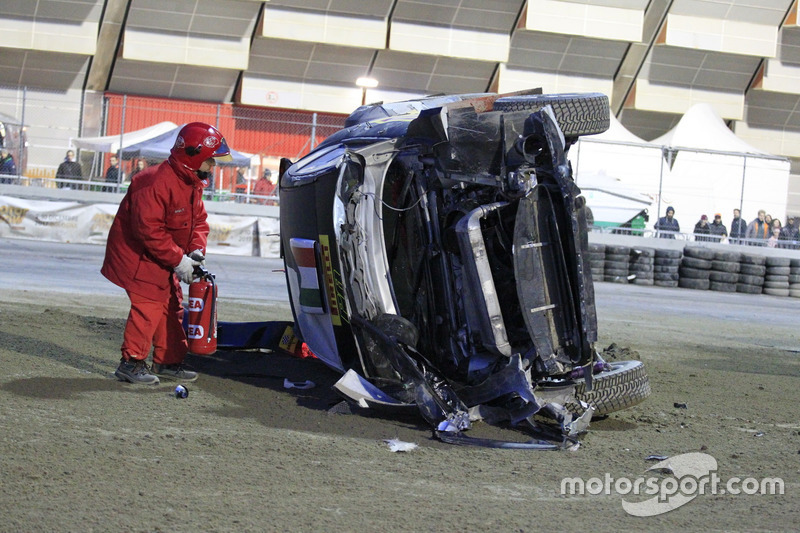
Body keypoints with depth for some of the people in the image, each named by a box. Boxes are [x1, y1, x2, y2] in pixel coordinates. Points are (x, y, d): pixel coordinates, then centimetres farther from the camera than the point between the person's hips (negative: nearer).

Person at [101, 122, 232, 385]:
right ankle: (131, 362, -8)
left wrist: (197, 249, -7)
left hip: (161, 259, 10)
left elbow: (199, 220, 13)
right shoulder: (156, 183, -28)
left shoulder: (194, 184, 5)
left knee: (171, 306, 11)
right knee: (148, 305, -15)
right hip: (137, 253, -10)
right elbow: (148, 229, -30)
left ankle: (167, 362, 21)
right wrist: (177, 259, -27)